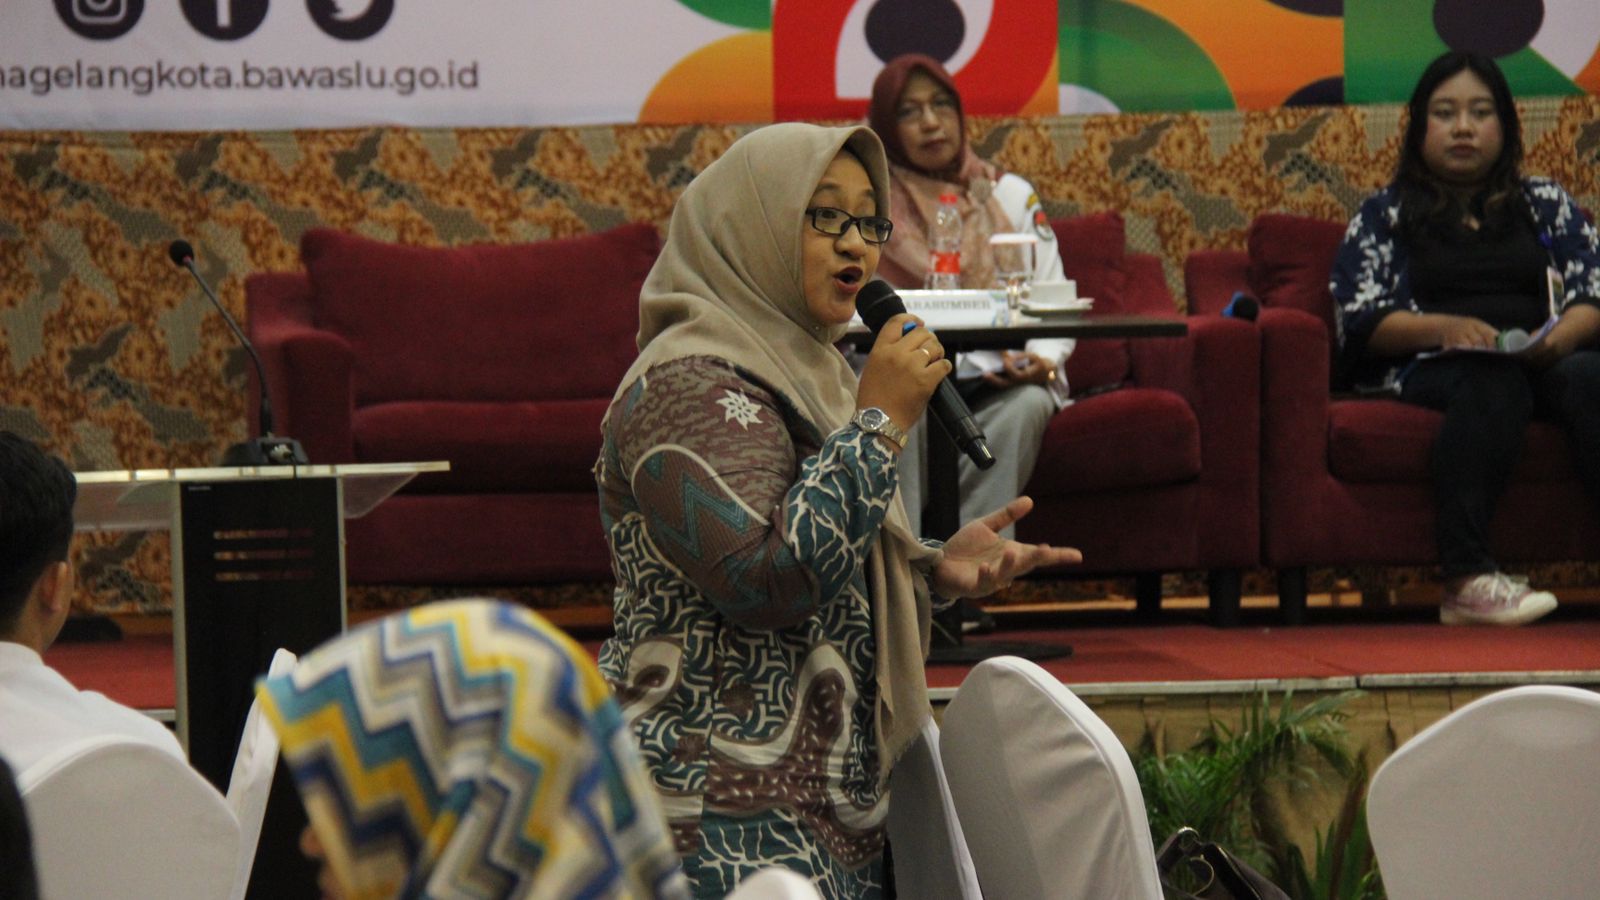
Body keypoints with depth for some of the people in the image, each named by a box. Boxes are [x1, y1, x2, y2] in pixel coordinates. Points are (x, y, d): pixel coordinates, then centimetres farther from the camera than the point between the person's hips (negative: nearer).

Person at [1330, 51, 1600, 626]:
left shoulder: (1546, 205, 24)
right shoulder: (1384, 216, 18)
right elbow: (1361, 323, 4)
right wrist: (1448, 327, -14)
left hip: (1545, 360, 2)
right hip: (1427, 366, -2)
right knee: (1495, 381, -37)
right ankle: (1466, 578, -48)